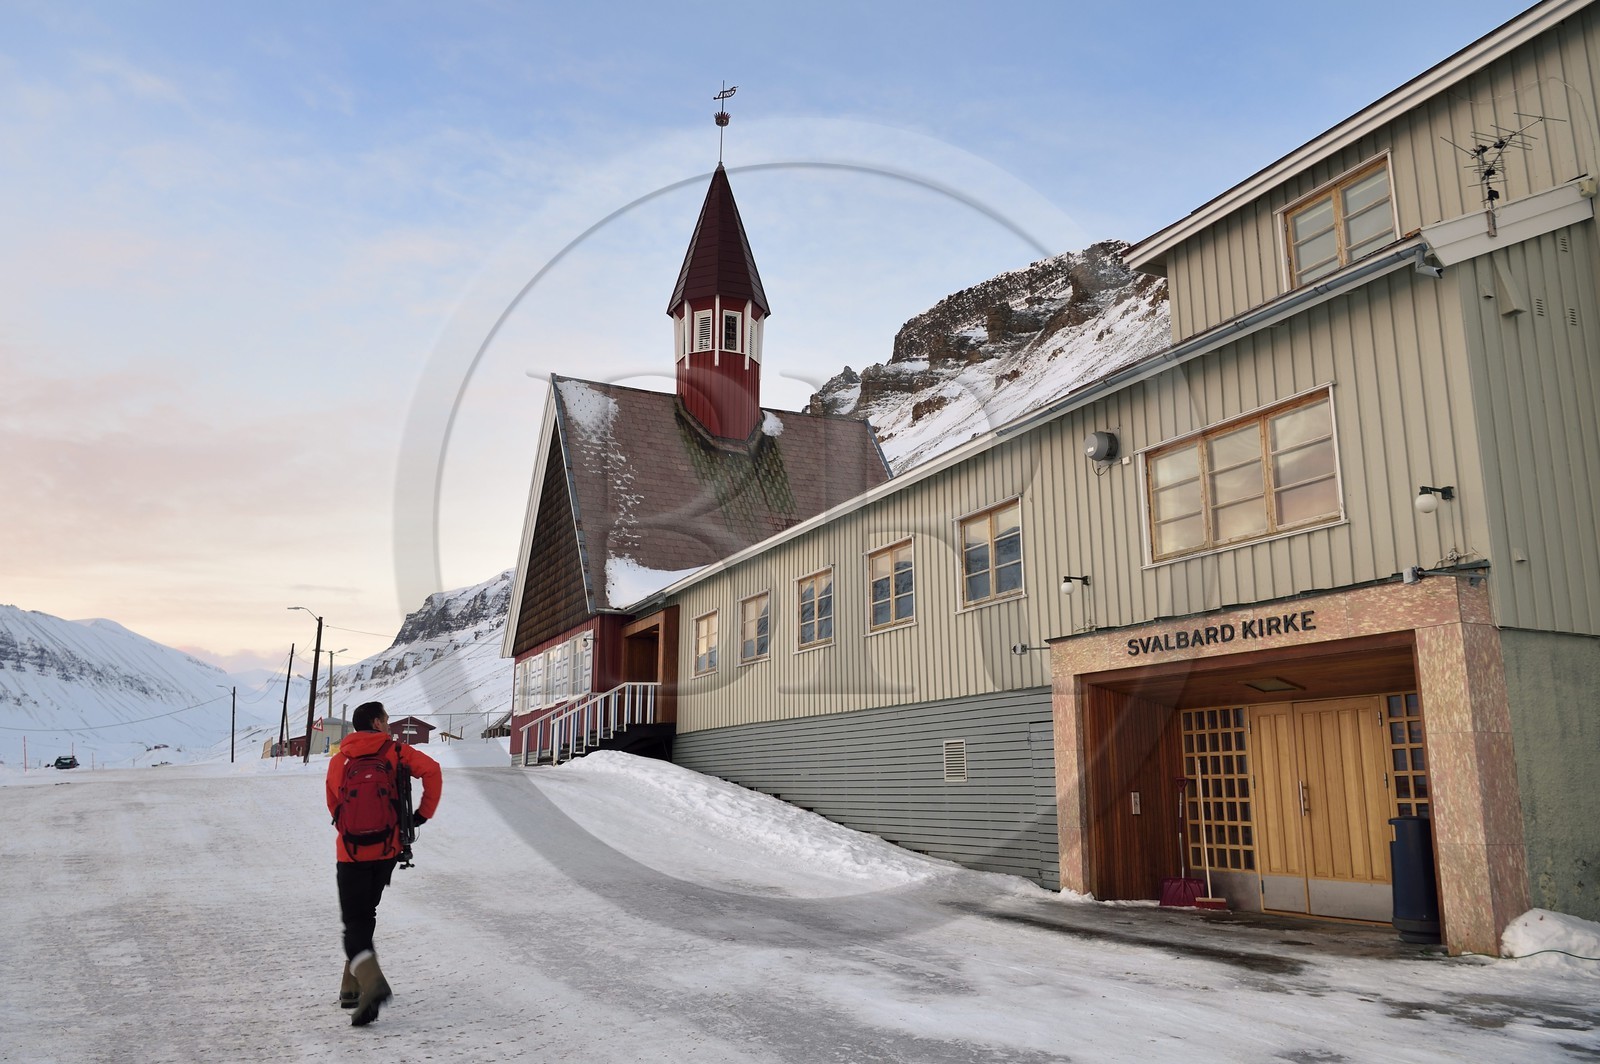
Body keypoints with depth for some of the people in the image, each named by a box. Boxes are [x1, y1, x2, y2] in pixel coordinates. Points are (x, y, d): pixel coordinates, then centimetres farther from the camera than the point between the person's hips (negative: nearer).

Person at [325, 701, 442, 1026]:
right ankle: (352, 987, 23)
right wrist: (423, 813, -5)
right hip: (387, 850, 1)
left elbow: (334, 805, 11)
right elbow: (432, 771, -15)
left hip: (351, 852, -1)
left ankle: (370, 980, -24)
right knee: (365, 915, 19)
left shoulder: (339, 760, 2)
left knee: (355, 922, 1)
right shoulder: (395, 752, -2)